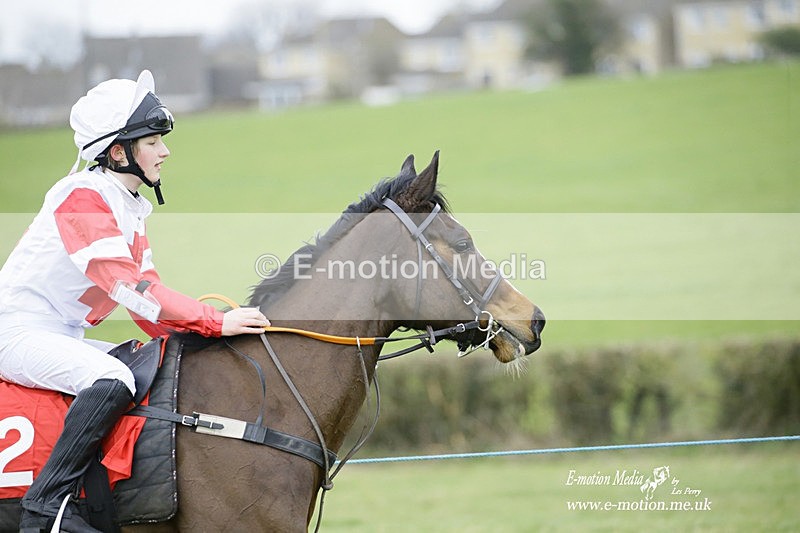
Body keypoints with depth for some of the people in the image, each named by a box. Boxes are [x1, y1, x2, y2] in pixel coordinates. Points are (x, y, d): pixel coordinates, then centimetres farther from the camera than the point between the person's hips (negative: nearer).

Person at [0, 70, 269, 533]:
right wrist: (216, 322, -27)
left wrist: (204, 330, -5)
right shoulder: (84, 197, -17)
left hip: (64, 337, 10)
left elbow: (147, 293, 12)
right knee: (113, 380, -32)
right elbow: (126, 285, -25)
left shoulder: (132, 209, 13)